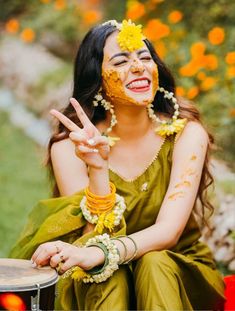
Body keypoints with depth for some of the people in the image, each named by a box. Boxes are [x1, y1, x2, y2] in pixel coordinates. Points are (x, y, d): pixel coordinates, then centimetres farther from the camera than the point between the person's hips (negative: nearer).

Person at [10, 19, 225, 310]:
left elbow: (168, 232, -22)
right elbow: (96, 237, -19)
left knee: (153, 263, -32)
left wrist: (98, 254, -40)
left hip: (176, 274, 0)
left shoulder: (186, 133, -12)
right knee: (107, 273, -33)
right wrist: (97, 168, -35)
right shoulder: (70, 146, -12)